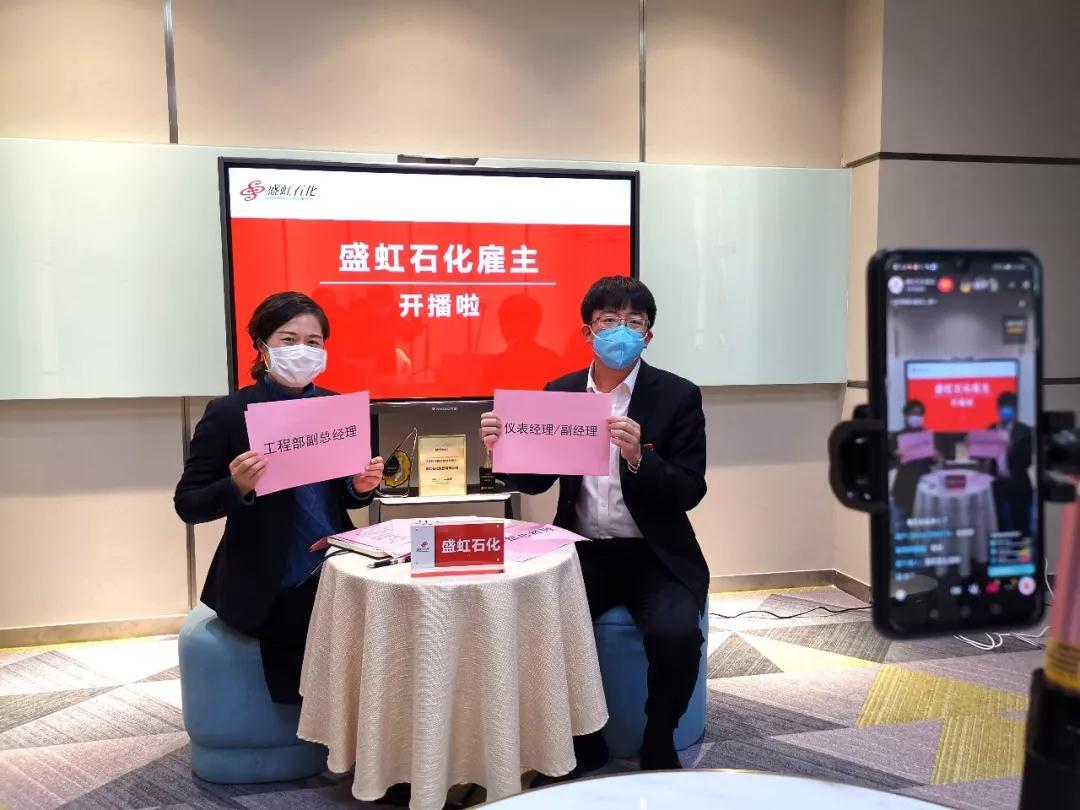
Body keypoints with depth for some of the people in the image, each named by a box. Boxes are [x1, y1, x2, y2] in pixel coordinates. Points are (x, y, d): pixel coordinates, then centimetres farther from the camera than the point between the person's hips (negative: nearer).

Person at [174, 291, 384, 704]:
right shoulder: (228, 413, -10)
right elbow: (187, 504, -8)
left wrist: (361, 487, -10)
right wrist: (237, 487, -28)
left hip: (336, 579, 4)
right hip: (269, 591, -3)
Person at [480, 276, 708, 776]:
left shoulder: (678, 395, -4)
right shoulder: (560, 392, 5)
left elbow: (690, 492, -9)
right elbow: (535, 480, 7)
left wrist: (639, 458, -28)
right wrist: (505, 446, -14)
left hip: (655, 556, -2)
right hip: (582, 552, 2)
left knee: (675, 634, -28)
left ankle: (658, 745, 4)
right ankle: (582, 742, 5)